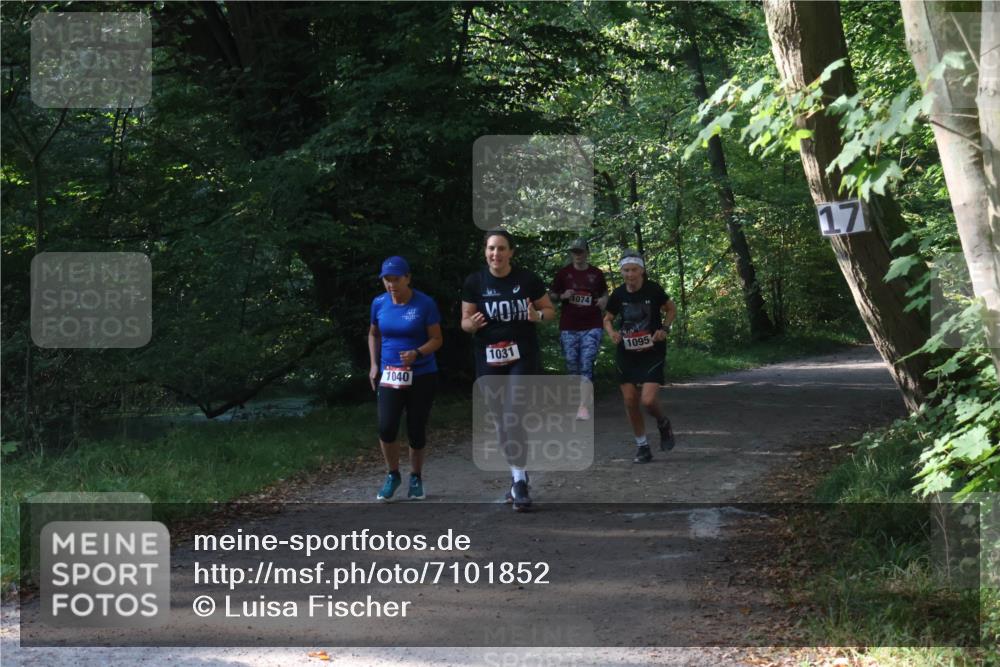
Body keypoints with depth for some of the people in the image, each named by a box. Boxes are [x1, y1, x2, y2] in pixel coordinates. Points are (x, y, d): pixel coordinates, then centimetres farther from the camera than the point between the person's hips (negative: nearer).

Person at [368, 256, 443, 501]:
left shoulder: (425, 304, -11)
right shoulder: (379, 303, 0)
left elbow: (436, 340, -8)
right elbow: (373, 334, 17)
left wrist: (417, 353, -26)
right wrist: (374, 364, 6)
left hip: (422, 376, -2)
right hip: (389, 374, 2)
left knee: (416, 430, 3)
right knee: (386, 427, -13)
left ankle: (416, 478, 24)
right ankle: (392, 475, 9)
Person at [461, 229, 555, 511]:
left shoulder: (527, 279, -3)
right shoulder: (475, 282, -1)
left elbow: (551, 311, 7)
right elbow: (465, 321, 5)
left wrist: (538, 315, -15)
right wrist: (472, 324, -19)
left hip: (523, 356, -2)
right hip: (489, 359, 2)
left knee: (515, 416, -16)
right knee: (501, 420, 9)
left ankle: (519, 481, -12)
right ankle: (518, 477, 24)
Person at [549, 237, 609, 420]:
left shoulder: (597, 274, 5)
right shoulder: (563, 273, 3)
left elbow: (604, 293, 20)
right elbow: (551, 295, 10)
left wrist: (604, 300, -2)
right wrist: (562, 296, -10)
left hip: (592, 327, -1)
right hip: (568, 328, 2)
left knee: (587, 366, -14)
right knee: (572, 366, 5)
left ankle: (584, 408, -21)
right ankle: (588, 397, 26)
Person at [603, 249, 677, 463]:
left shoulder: (653, 290, -12)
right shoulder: (618, 294, -3)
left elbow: (672, 309, 4)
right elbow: (607, 319, 12)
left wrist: (664, 328, -12)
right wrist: (612, 332, -9)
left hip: (652, 352, -4)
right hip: (627, 355, 4)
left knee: (648, 399, -16)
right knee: (630, 400, 3)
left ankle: (663, 423, 18)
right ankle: (642, 446, 20)